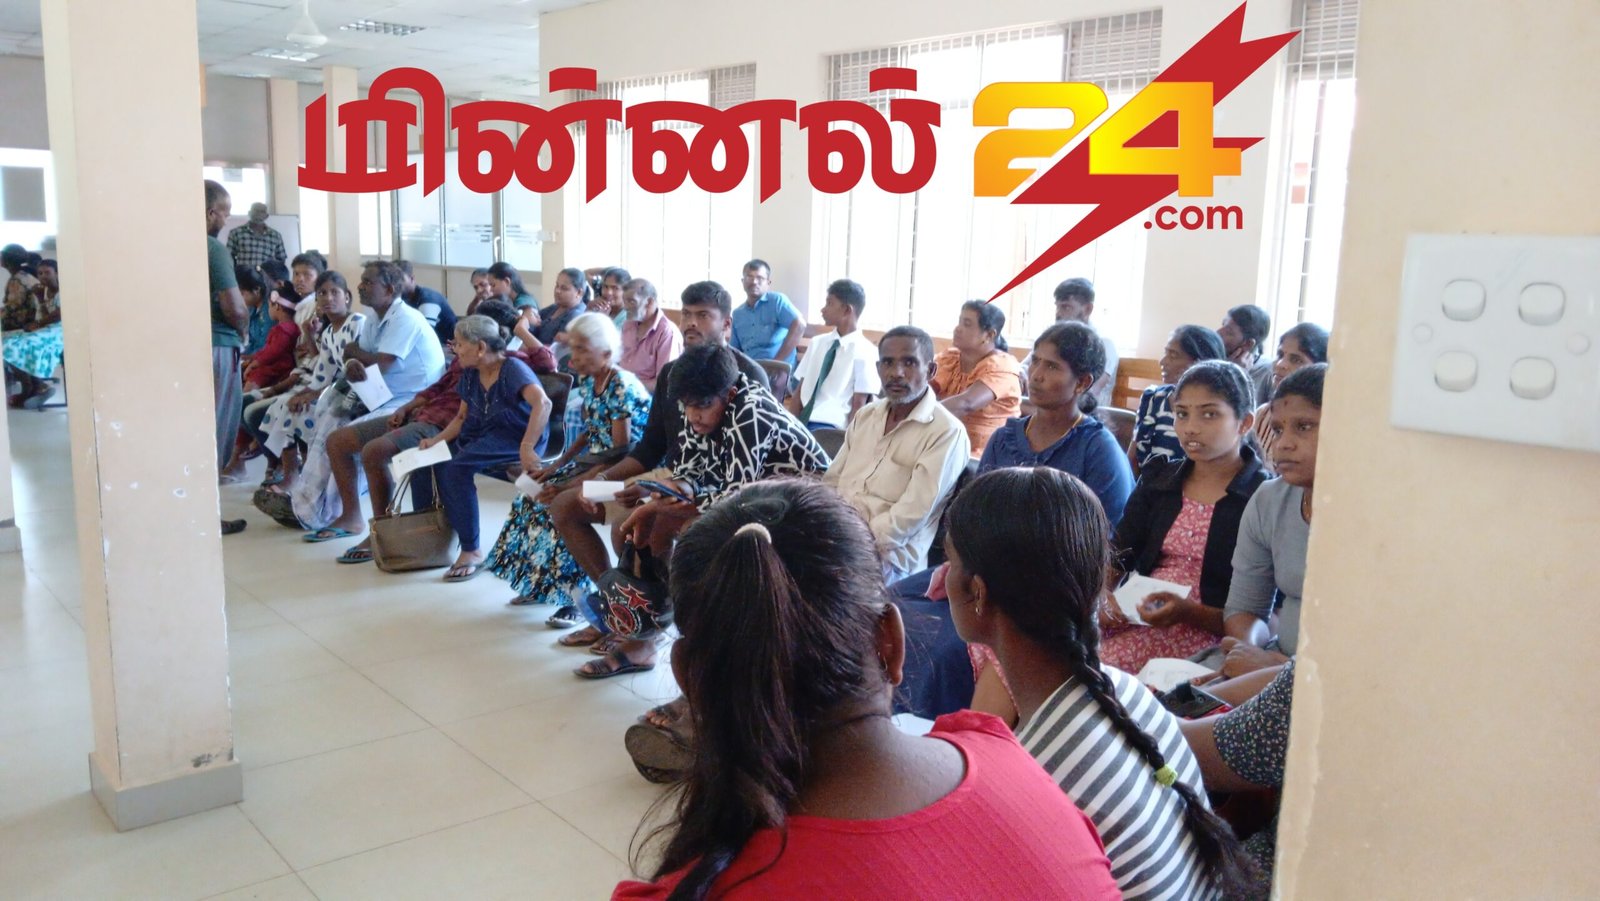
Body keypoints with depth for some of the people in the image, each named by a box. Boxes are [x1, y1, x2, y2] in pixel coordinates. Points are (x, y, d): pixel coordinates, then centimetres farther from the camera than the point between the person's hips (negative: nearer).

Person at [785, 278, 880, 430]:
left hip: (831, 427, -5)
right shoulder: (817, 343, 14)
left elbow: (859, 404, -4)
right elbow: (799, 391, 11)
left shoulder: (864, 352, -2)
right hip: (801, 422, 5)